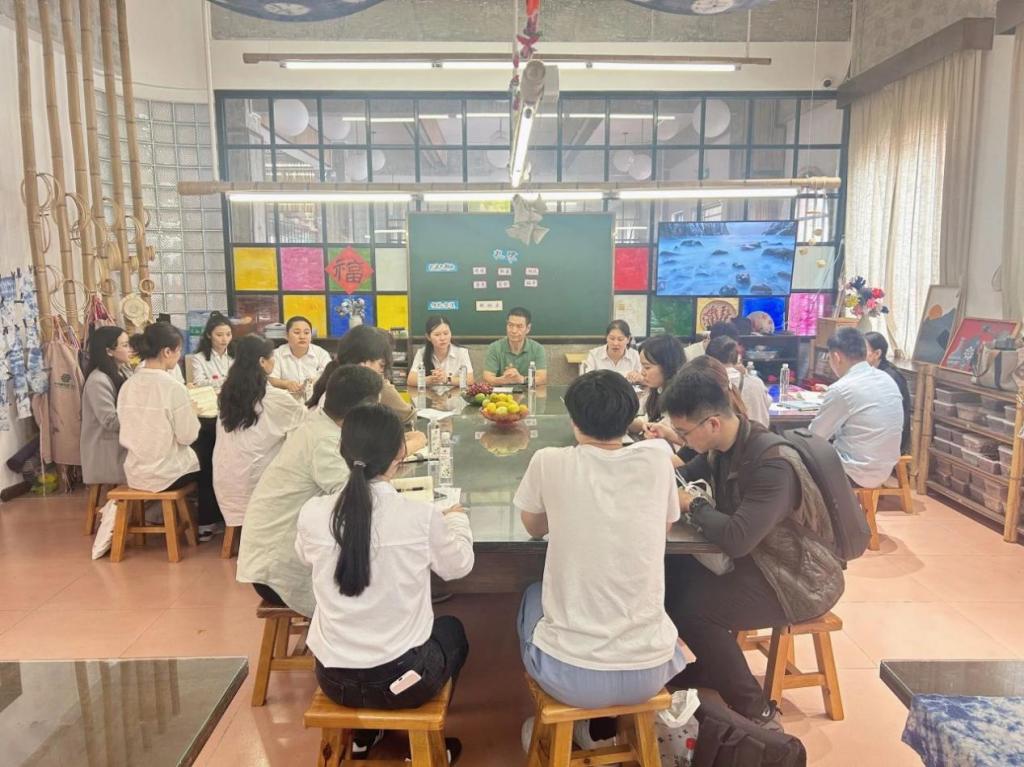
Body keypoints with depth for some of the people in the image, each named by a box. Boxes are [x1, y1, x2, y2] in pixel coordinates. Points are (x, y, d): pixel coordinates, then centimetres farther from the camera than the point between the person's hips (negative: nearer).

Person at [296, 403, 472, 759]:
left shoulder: (312, 514, -12)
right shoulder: (423, 516, -19)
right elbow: (458, 566, 1)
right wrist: (456, 519, 20)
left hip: (335, 679, 3)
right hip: (405, 680, -2)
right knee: (452, 629, 30)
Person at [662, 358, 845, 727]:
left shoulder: (773, 463, -31)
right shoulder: (723, 445, -5)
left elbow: (736, 539, -38)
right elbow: (686, 476, 11)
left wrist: (692, 504, -21)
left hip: (800, 579, -9)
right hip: (757, 558, 9)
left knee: (693, 608, -21)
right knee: (671, 575, -2)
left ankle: (755, 711, 0)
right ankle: (711, 675, 18)